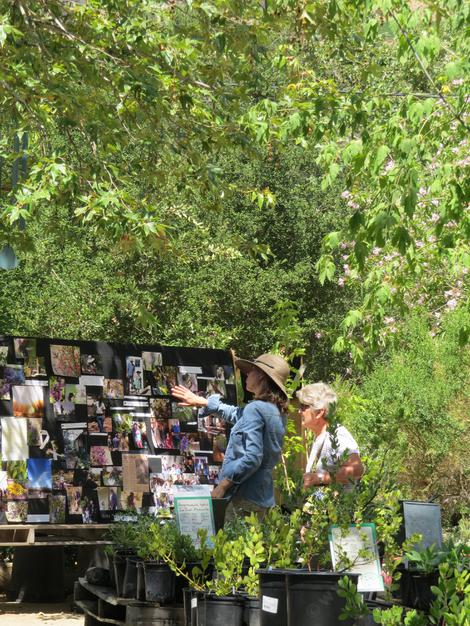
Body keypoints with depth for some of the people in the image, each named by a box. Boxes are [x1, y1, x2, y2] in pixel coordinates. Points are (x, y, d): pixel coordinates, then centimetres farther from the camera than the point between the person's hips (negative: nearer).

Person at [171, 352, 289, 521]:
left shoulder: (255, 409, -12)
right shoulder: (276, 411, 15)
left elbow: (252, 457, -20)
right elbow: (236, 414, 31)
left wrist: (223, 485, -15)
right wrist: (201, 401, 37)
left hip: (246, 497, -9)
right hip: (264, 497, 9)